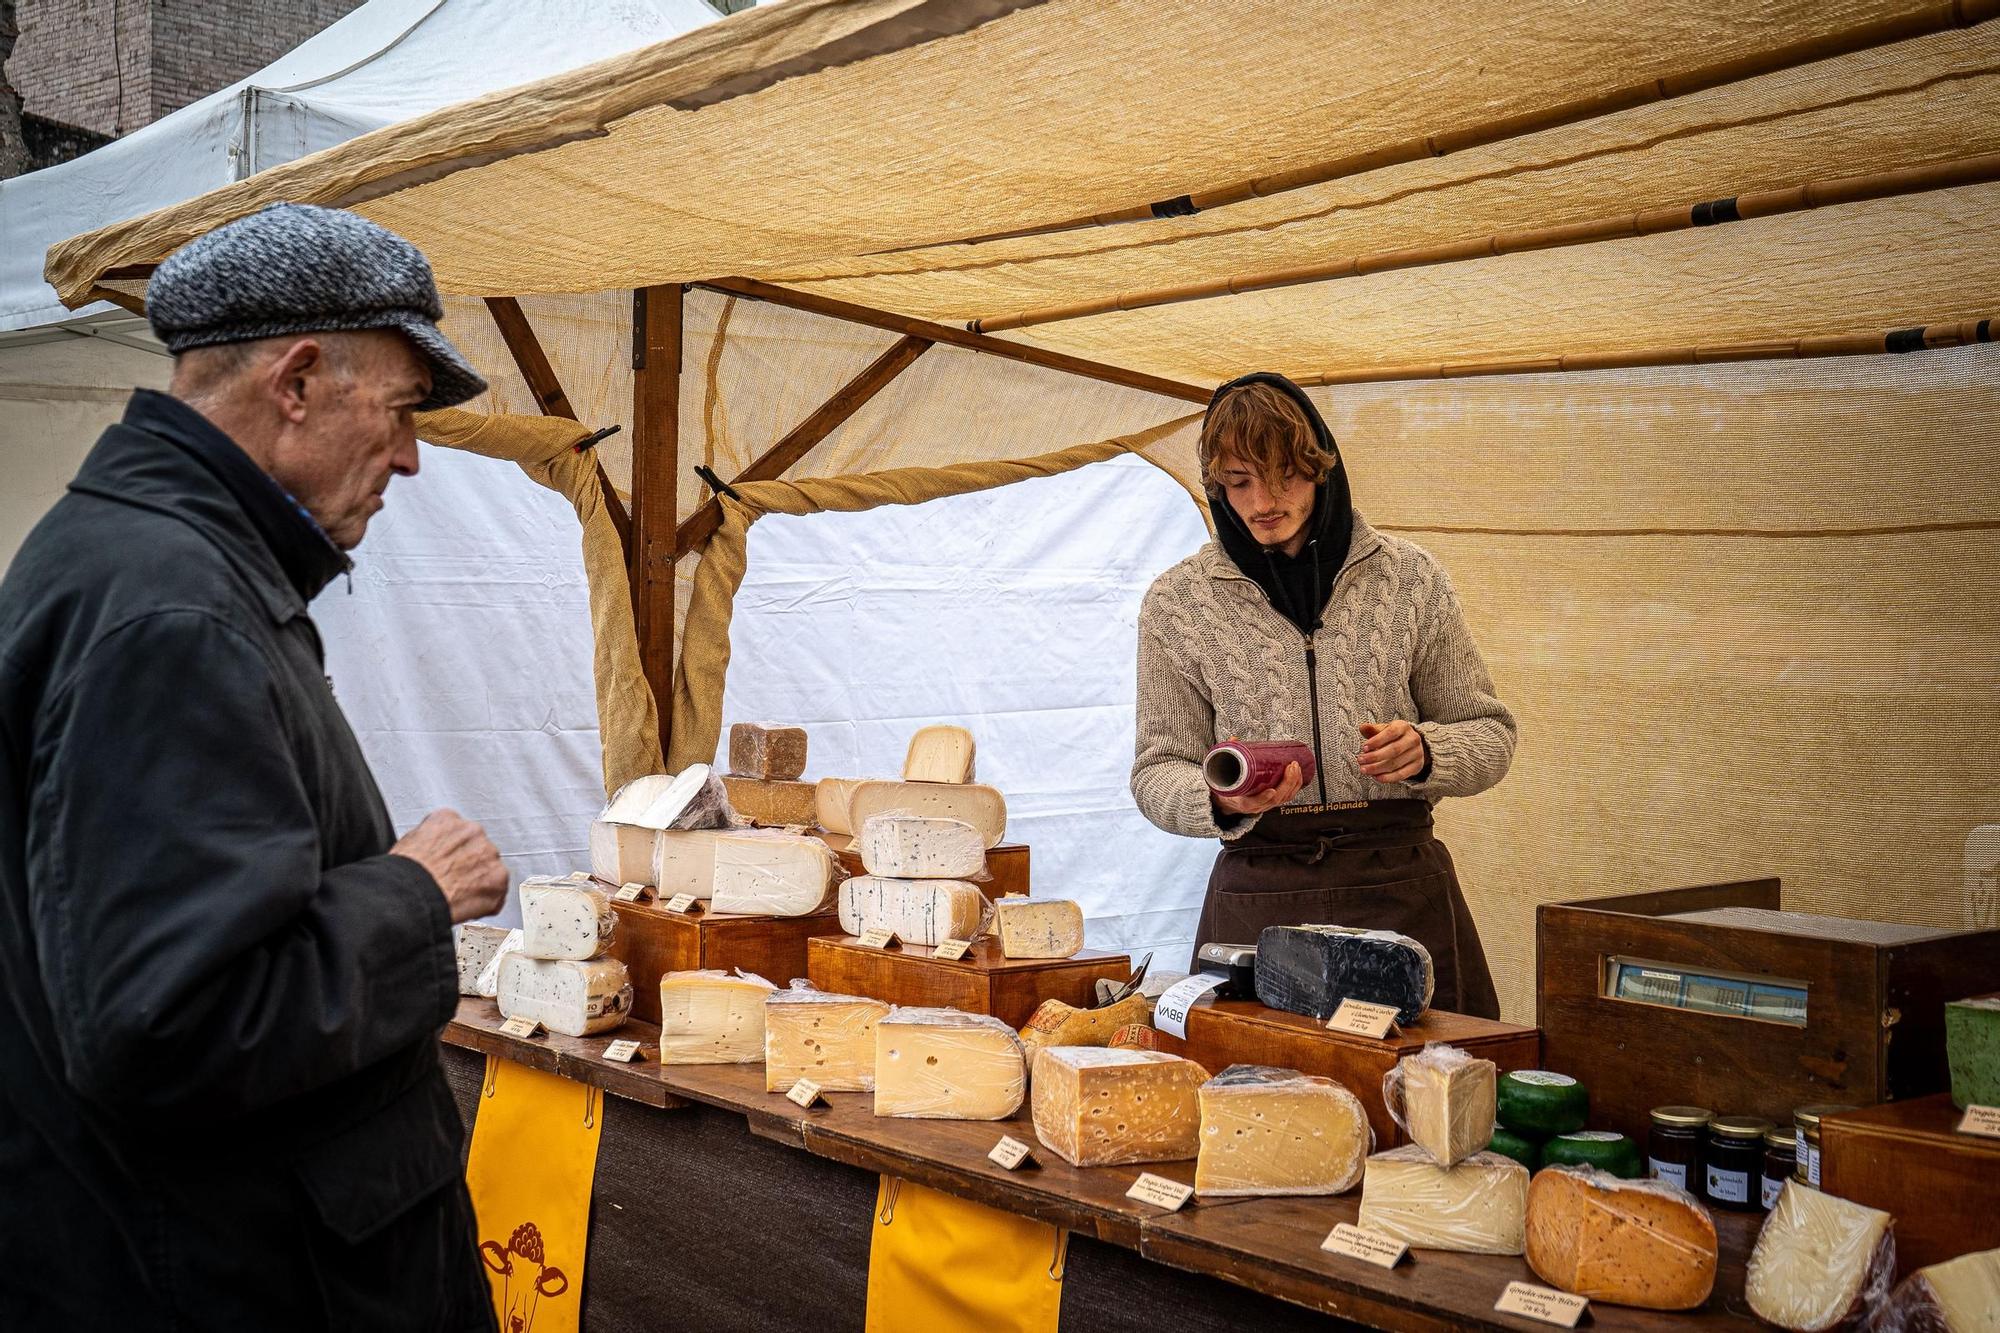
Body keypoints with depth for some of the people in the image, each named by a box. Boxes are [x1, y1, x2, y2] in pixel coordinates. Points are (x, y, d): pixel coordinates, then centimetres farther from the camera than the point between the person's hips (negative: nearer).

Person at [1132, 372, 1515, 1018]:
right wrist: (1222, 800, -17)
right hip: (1256, 898, 0)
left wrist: (1425, 752, -11)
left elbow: (1489, 732, 11)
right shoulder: (1177, 601, 4)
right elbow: (1157, 771, 5)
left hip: (1404, 888, 1)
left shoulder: (1410, 577, 5)